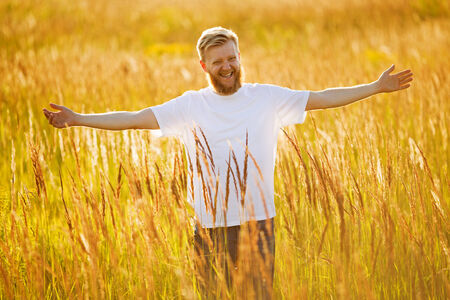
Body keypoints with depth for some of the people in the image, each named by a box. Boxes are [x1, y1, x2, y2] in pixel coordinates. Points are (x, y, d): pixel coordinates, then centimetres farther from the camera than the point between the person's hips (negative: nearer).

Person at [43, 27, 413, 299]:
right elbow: (135, 118, -2)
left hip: (257, 220, 0)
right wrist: (78, 119, -9)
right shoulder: (191, 106, 2)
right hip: (210, 223, 0)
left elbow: (320, 98, 4)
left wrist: (376, 87, -1)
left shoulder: (267, 97, 3)